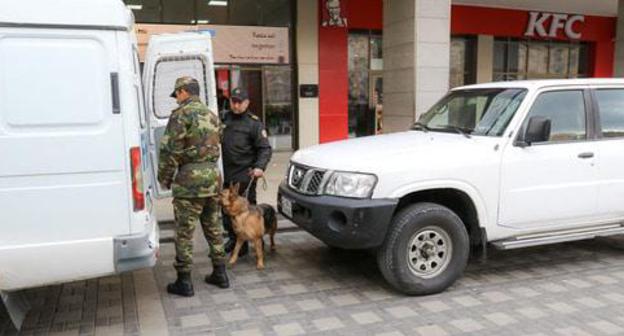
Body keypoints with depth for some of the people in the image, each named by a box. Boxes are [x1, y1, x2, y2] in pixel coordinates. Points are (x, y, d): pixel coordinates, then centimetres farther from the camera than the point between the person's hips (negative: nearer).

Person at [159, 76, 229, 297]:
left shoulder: (181, 114, -9)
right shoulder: (211, 115, 15)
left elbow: (170, 150, -13)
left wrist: (164, 179, -2)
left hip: (189, 179, -7)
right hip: (213, 176, 8)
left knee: (185, 232, 1)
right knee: (214, 228, 15)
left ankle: (184, 281, 8)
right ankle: (220, 274, 23)